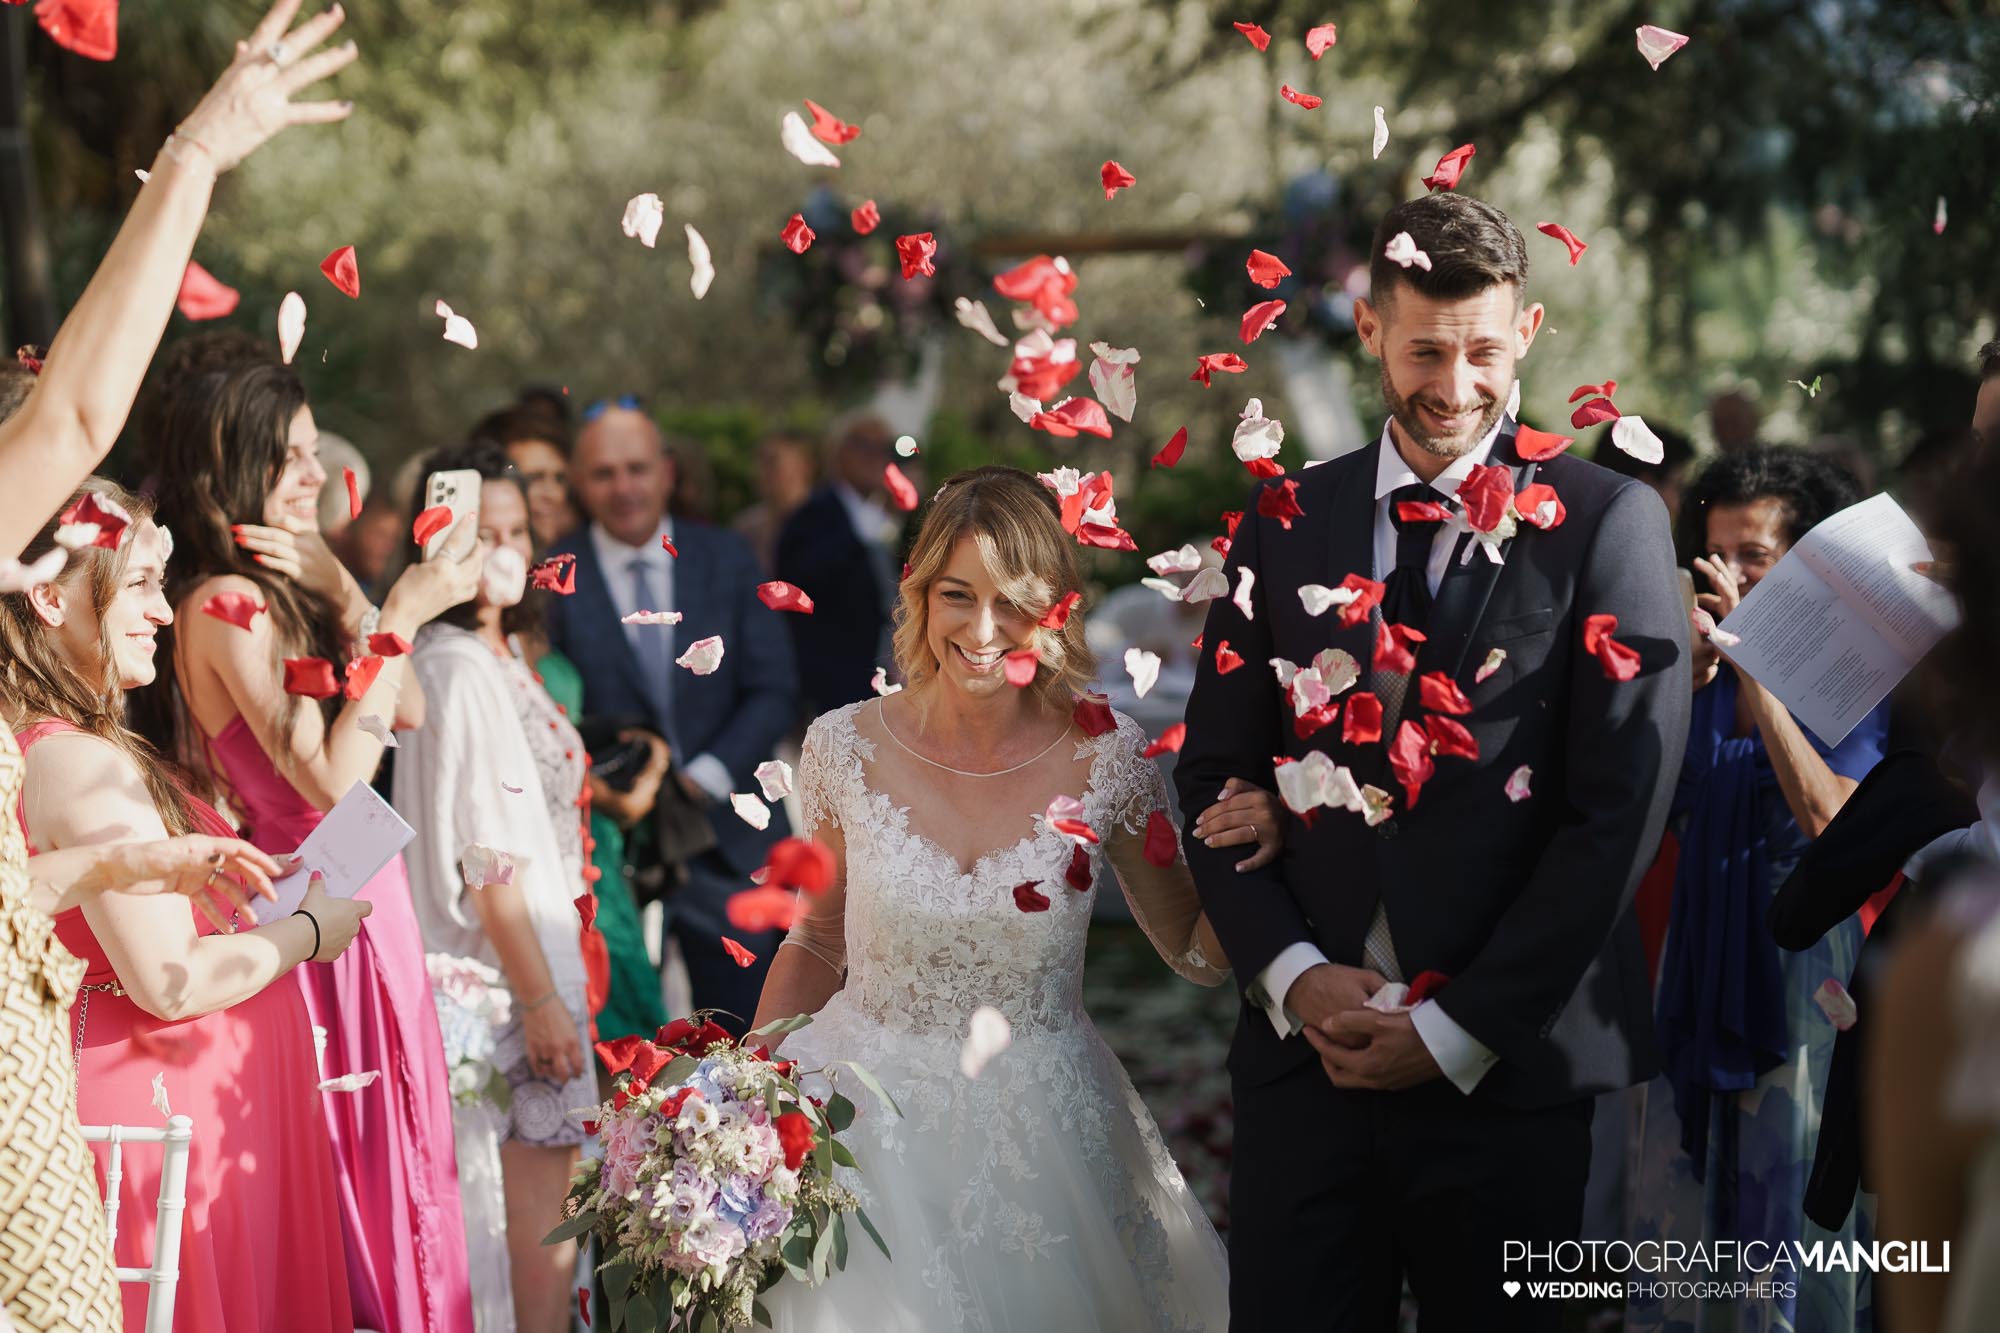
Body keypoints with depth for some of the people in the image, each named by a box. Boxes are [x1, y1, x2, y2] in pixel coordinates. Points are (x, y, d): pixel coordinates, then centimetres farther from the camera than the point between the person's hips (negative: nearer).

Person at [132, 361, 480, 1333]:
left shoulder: (276, 588, 10)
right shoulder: (226, 604, -17)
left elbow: (408, 713, 8)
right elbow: (332, 779, -24)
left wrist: (335, 588, -2)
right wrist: (401, 617, -20)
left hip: (357, 898, 9)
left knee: (387, 1157, 14)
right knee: (349, 1166, -2)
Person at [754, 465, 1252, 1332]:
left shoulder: (1106, 755, -9)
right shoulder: (846, 747, -7)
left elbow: (1196, 955, 0)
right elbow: (818, 942, 7)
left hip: (1042, 1141, 0)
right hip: (871, 1126, 0)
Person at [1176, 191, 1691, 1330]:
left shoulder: (1608, 525, -3)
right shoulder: (1288, 521, 8)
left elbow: (1619, 810, -8)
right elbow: (1214, 772, 10)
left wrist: (1458, 1030, -10)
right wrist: (1290, 972, -6)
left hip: (1506, 1067, -2)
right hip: (1307, 1052, 3)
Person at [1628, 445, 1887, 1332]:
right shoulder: (1701, 672, 6)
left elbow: (1829, 817, -22)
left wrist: (1757, 663, -22)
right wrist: (1685, 681, -12)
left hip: (1805, 968, -4)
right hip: (1703, 967, 5)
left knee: (1794, 1192, 0)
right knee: (1687, 1190, 9)